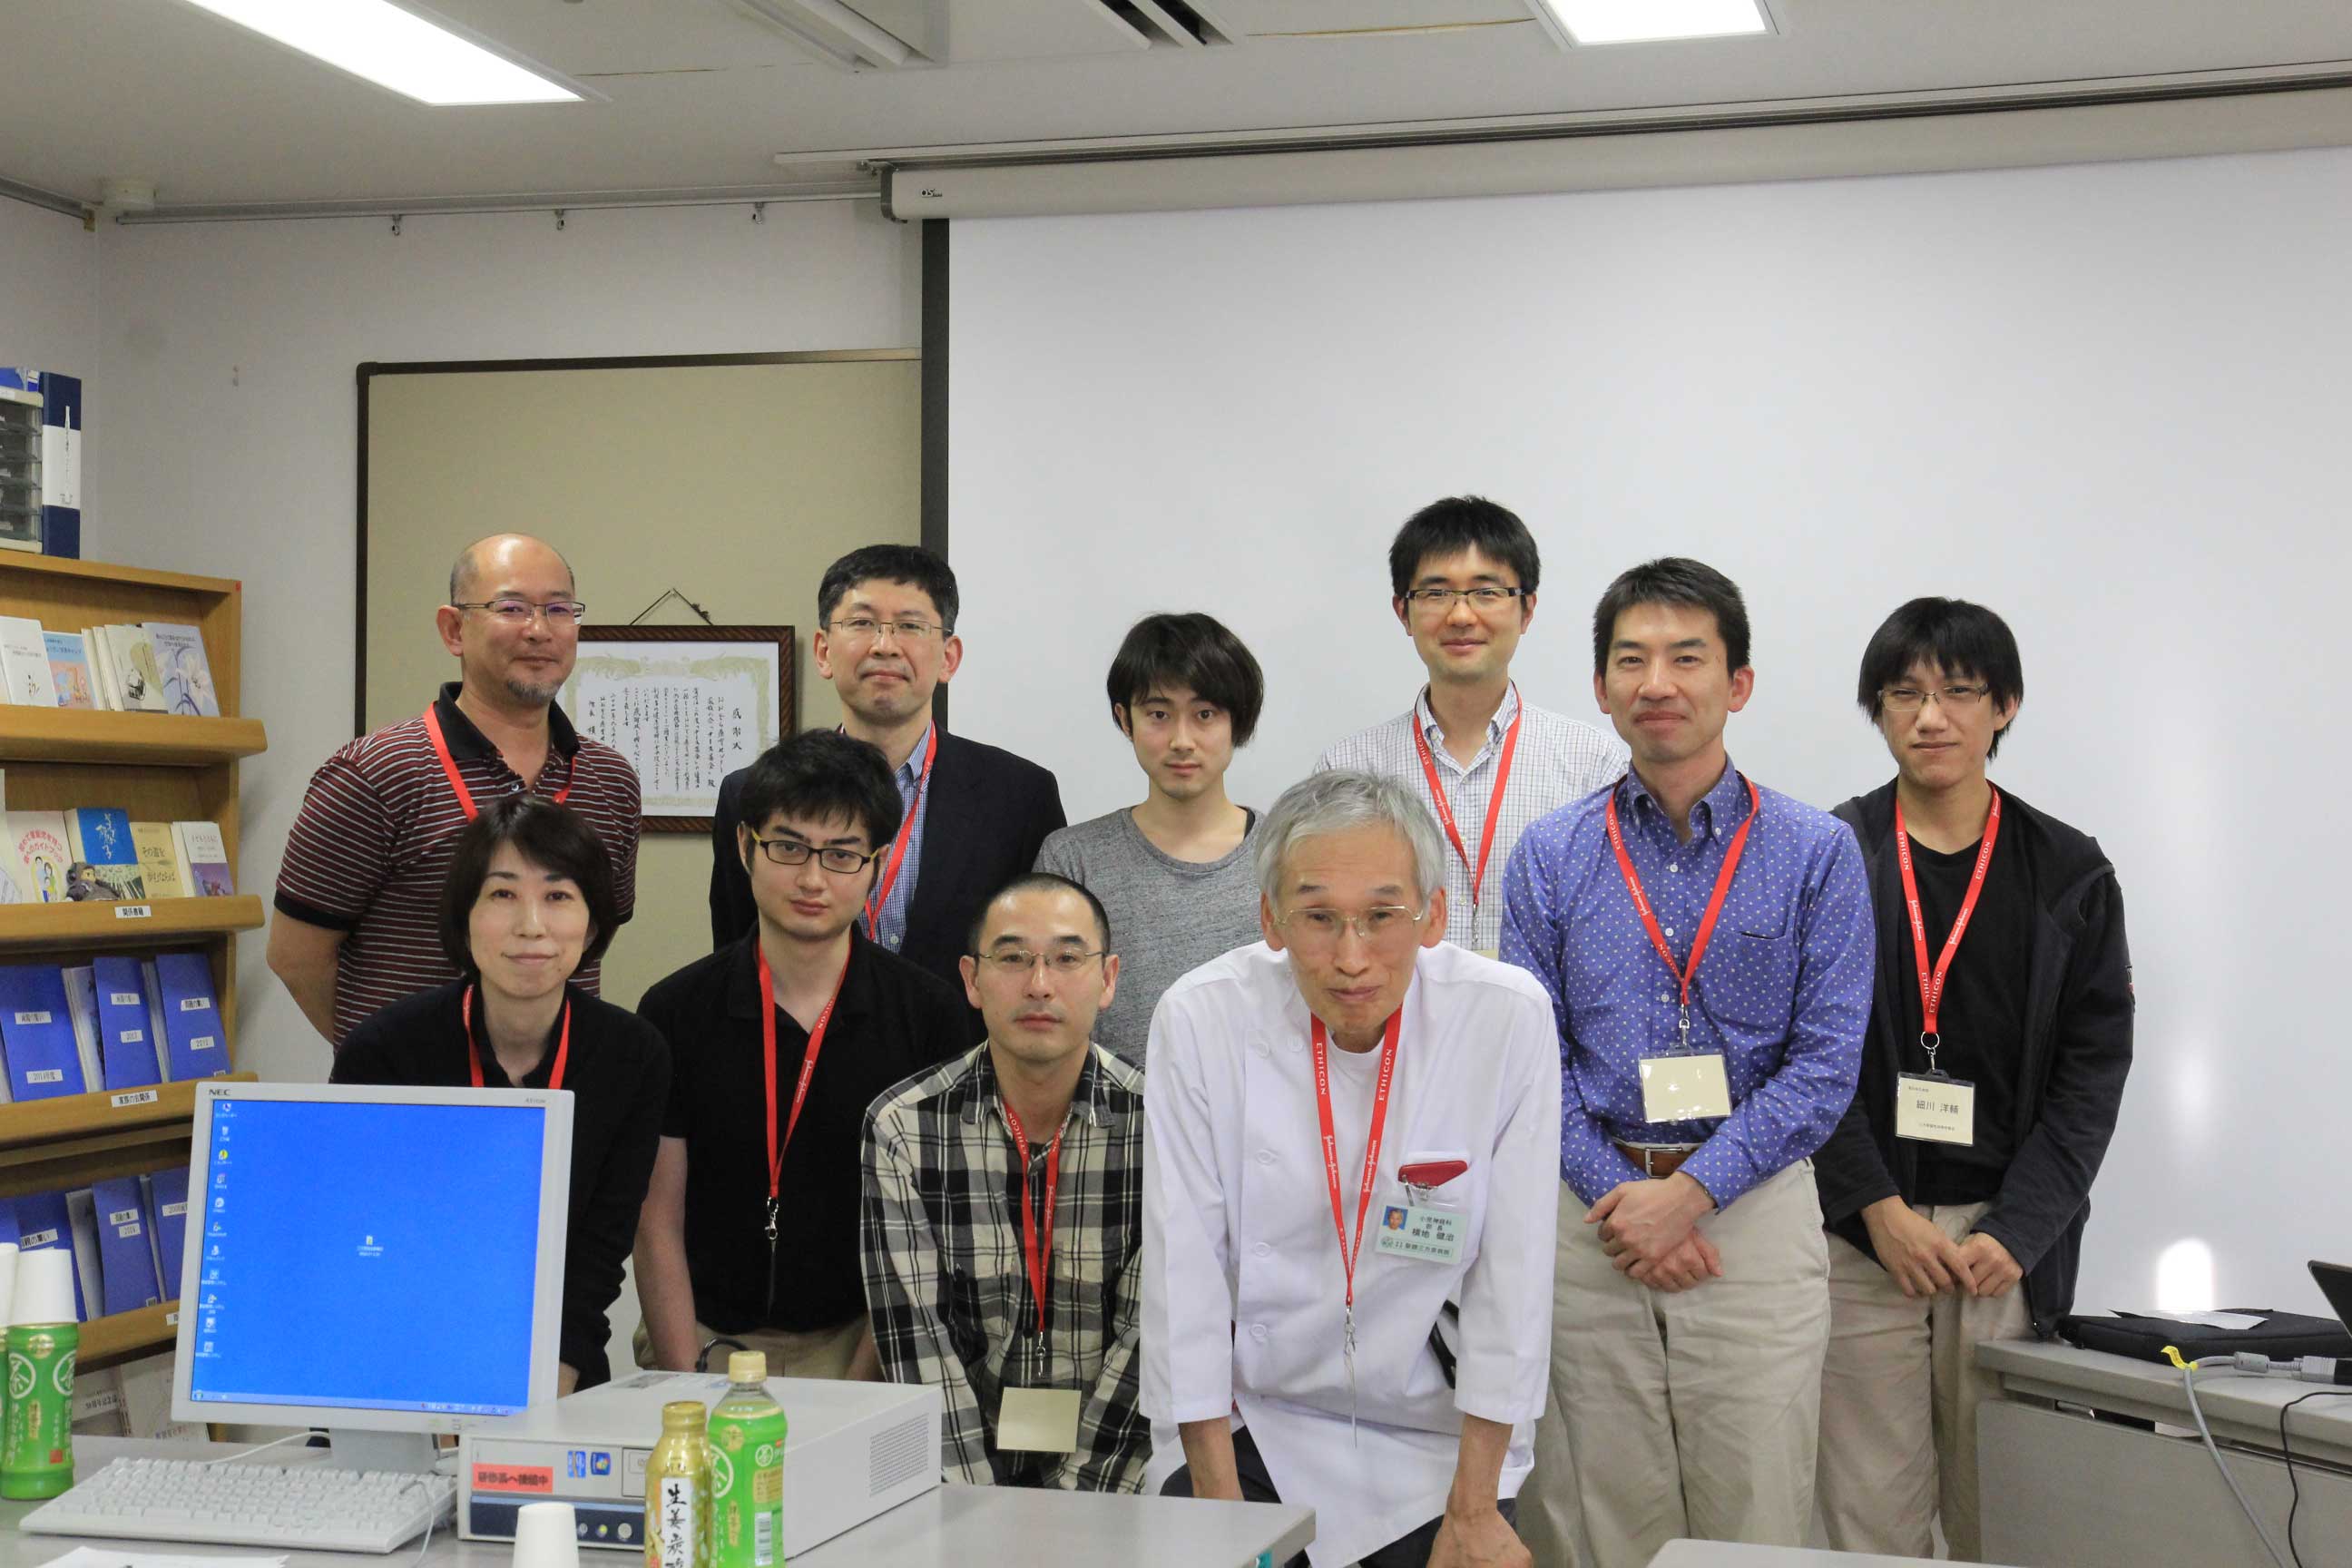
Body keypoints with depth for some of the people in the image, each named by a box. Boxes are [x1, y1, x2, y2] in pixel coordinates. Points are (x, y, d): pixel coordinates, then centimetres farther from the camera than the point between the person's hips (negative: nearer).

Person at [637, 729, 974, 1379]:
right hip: (708, 1339, 1)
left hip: (862, 1340, -1)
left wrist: (857, 1387, -9)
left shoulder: (930, 1015, 1)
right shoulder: (676, 1010, 3)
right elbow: (658, 1225, 2)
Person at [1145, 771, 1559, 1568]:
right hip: (1251, 1422, 0)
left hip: (1436, 1437, 0)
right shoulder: (1199, 1018, -13)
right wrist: (1218, 1500, -9)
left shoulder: (1507, 1018, -13)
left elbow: (1512, 1271, -9)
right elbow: (1182, 1266, -9)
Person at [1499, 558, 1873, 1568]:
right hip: (1594, 1221, 2)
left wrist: (1690, 1192, -14)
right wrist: (1617, 1197, -10)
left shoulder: (1815, 852, 0)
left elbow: (1826, 1062, -6)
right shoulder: (1550, 857, 6)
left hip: (1753, 1213, -1)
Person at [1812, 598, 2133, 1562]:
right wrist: (1879, 1209, -9)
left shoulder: (2069, 874, 7)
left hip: (2008, 1239, 1)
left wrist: (2015, 1232, -7)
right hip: (1858, 1233, -1)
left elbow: (2094, 1068, 3)